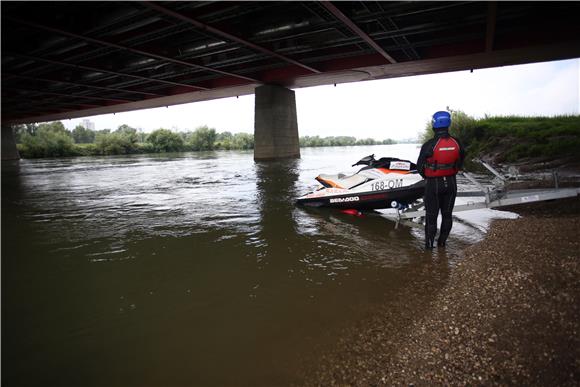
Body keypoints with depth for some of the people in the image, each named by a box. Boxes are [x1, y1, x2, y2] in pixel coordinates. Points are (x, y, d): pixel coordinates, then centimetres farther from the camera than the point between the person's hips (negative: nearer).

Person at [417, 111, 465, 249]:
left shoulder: (430, 145, -18)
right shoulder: (456, 143, -4)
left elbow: (420, 165, -9)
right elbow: (460, 162, 8)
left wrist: (426, 177, 9)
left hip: (433, 184, -4)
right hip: (451, 182, 4)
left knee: (431, 215, 7)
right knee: (447, 214, 15)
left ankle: (429, 243, 15)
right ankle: (442, 241, 25)